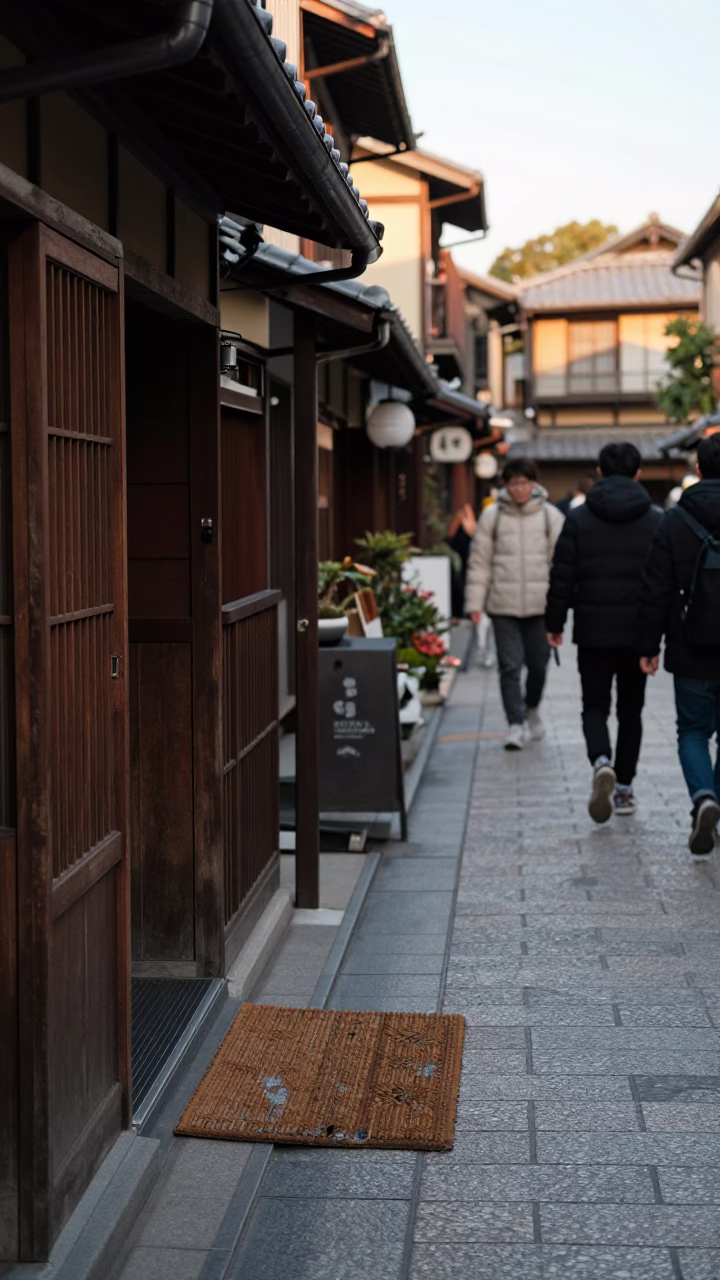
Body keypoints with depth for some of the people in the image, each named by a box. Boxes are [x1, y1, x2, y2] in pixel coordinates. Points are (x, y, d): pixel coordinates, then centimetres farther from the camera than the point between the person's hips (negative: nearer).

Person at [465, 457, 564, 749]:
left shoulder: (550, 516, 3)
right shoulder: (491, 516, 1)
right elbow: (479, 562, 3)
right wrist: (475, 602, -2)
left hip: (540, 604, 1)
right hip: (503, 605, -1)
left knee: (538, 664, 11)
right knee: (510, 666, -5)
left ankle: (531, 709, 37)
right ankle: (515, 725, 0)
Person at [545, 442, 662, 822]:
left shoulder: (579, 518, -3)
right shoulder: (656, 519, 0)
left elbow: (562, 577, -3)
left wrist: (554, 623, 5)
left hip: (593, 632, -1)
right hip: (638, 632, 1)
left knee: (595, 706, 7)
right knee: (631, 708, 13)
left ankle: (602, 764, -20)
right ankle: (624, 788, 16)